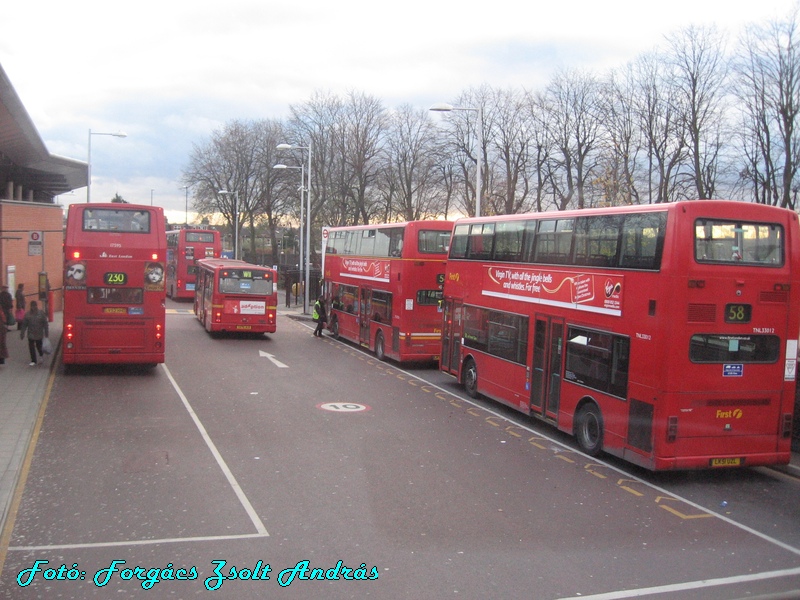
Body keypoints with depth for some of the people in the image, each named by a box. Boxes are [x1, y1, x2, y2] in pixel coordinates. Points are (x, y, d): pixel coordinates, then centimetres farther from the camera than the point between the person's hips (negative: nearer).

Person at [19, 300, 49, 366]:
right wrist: (22, 333, 1)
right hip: (31, 335, 2)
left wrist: (46, 334, -3)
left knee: (39, 346, 7)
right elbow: (24, 325, 3)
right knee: (31, 347, 2)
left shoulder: (41, 314, -5)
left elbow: (45, 324, -1)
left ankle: (41, 356, 38)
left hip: (39, 335, -2)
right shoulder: (27, 314, -1)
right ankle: (33, 361, 12)